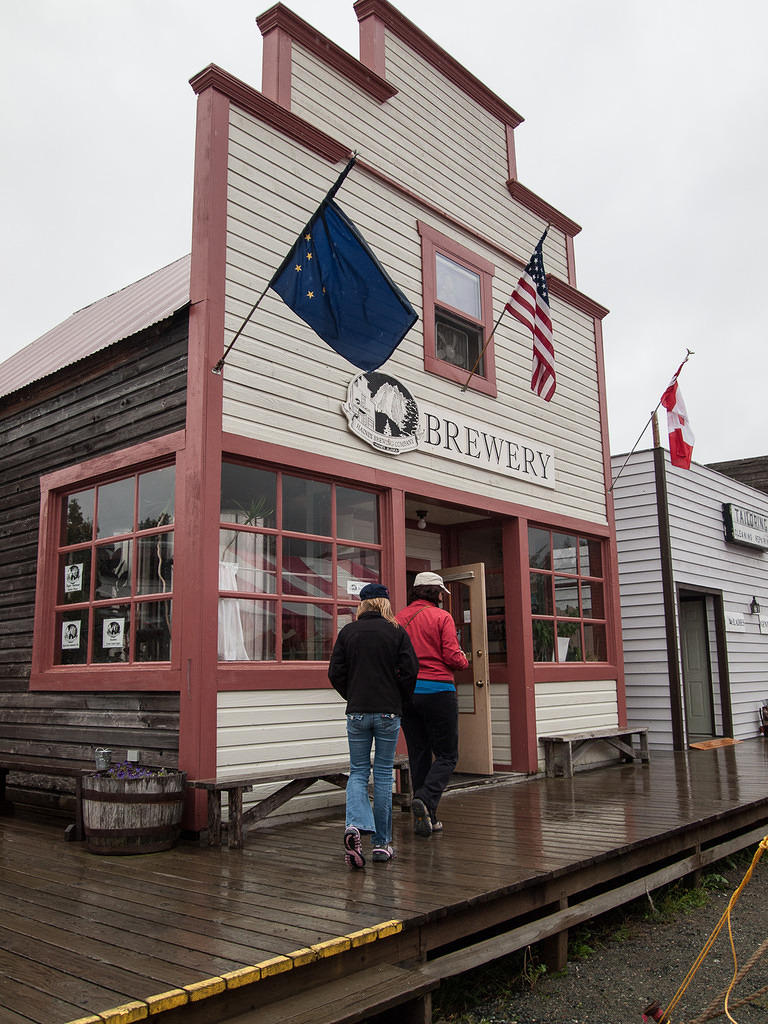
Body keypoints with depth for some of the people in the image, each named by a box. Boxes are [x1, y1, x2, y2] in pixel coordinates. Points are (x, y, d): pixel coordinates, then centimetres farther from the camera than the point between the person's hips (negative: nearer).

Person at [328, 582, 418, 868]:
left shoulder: (348, 632, 1)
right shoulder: (396, 631, -1)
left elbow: (335, 673, 0)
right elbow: (410, 670, -7)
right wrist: (400, 700, 8)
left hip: (357, 712, 1)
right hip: (388, 712, 0)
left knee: (358, 772, 10)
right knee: (383, 774, 8)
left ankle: (355, 824, -15)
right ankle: (381, 842, 14)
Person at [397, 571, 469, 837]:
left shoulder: (400, 618, 7)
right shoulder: (441, 617, -5)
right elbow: (452, 657, -11)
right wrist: (464, 660, 10)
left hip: (406, 691, 5)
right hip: (437, 690, -5)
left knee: (419, 755, 11)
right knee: (446, 754, 5)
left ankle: (426, 819, 14)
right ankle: (426, 800, -17)